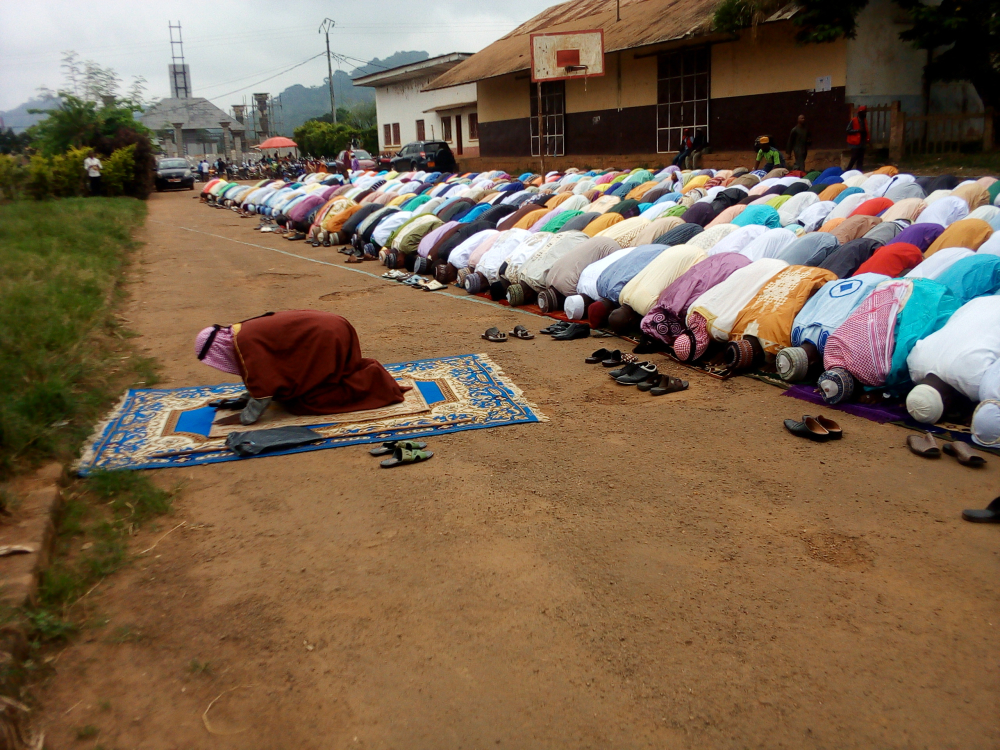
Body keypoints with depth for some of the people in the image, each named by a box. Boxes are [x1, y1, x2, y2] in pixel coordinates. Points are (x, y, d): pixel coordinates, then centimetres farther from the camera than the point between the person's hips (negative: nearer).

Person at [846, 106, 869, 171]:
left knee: (860, 160, 4)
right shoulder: (853, 120, -7)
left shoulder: (865, 120, 14)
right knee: (854, 159, -10)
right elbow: (848, 130, -10)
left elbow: (866, 131, 20)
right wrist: (858, 130, -20)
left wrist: (868, 138, 4)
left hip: (862, 143, 7)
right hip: (855, 143, -7)